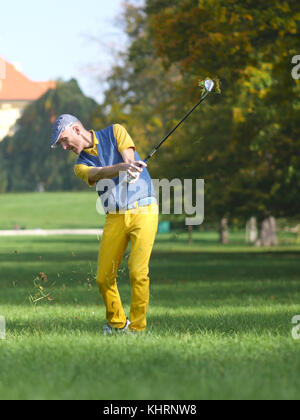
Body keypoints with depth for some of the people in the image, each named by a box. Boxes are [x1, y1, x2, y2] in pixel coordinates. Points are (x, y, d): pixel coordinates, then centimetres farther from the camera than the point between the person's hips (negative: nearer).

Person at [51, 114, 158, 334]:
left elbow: (129, 159, -10)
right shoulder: (81, 165, 8)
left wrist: (132, 169, -34)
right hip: (115, 218, 4)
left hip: (143, 211, -4)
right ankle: (117, 323, 22)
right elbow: (99, 173, -15)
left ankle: (137, 328, -8)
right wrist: (123, 167, -36)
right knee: (104, 278, -1)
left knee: (138, 272, -17)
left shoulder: (115, 132, 6)